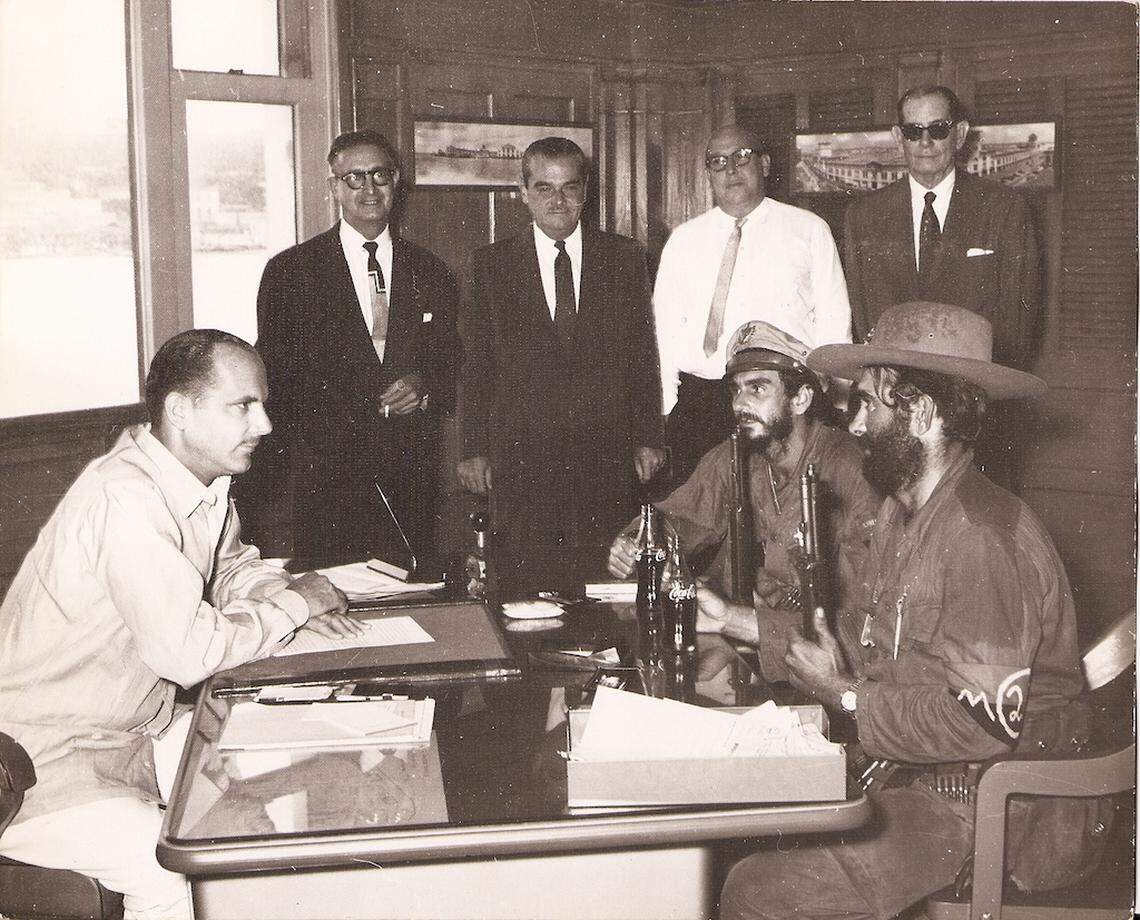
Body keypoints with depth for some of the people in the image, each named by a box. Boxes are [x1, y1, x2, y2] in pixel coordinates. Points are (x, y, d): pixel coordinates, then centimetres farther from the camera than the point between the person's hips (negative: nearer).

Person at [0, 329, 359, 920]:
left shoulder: (206, 480, 2)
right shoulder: (126, 499, -27)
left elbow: (232, 565, 21)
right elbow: (191, 653, -30)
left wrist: (287, 597, -1)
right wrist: (294, 604, -15)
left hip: (133, 732, 9)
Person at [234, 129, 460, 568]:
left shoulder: (431, 274, 12)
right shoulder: (289, 272, 3)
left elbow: (454, 366, 16)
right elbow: (274, 379, 1)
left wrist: (426, 387, -8)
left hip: (411, 480, 3)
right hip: (322, 479, -2)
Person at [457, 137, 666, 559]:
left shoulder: (625, 258, 7)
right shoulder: (492, 264, 4)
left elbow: (642, 355, 8)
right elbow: (475, 363, 4)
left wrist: (647, 440, 5)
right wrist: (473, 450, 0)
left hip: (605, 457, 1)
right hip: (519, 457, -1)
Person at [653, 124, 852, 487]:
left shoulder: (810, 230, 8)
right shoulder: (683, 240, 13)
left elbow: (834, 321, 3)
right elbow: (665, 328, 8)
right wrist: (668, 412, 0)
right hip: (698, 402, 2)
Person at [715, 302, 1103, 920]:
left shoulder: (983, 536, -23)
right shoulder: (901, 512, 10)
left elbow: (984, 720, -26)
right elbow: (858, 637, 13)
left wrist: (846, 697, -17)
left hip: (998, 815, -9)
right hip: (911, 775, 9)